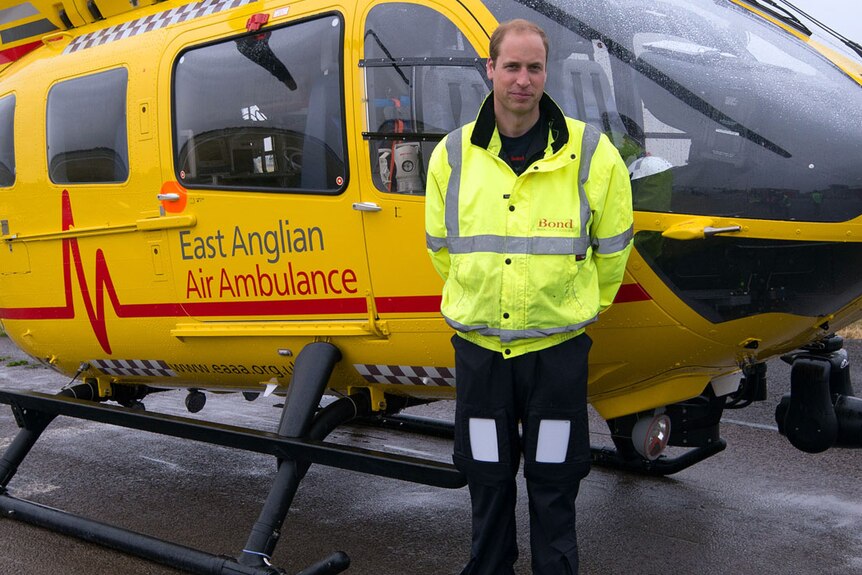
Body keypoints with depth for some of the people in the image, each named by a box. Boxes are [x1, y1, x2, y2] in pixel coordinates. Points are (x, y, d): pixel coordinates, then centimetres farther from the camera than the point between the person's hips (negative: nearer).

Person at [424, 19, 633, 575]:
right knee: (487, 478, 15)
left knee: (554, 482, 9)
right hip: (478, 347, 2)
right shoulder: (453, 155, 1)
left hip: (557, 347, -2)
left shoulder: (591, 153, -5)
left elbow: (611, 249, 7)